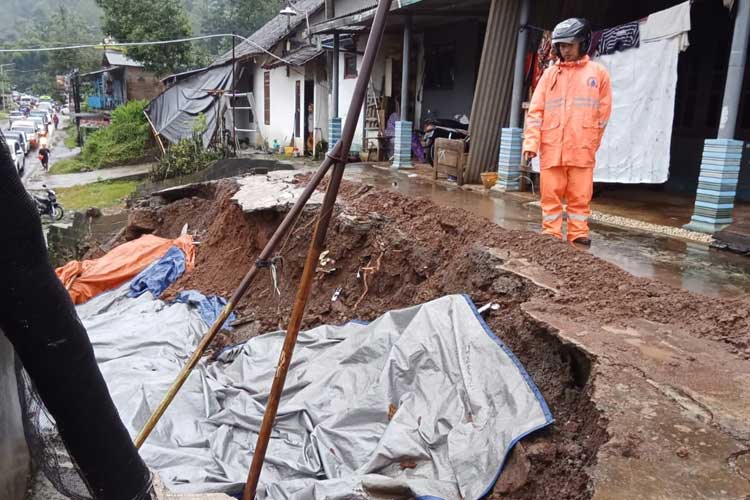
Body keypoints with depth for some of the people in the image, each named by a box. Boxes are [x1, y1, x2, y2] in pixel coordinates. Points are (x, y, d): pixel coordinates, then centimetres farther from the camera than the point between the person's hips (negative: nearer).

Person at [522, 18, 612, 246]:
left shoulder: (598, 73, 7)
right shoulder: (550, 73, 10)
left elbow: (603, 113, 10)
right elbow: (536, 111, 5)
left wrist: (590, 144, 8)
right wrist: (531, 143, -6)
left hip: (581, 149, -1)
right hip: (551, 148, 1)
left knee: (580, 197, 2)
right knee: (551, 196, 3)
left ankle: (579, 238, 11)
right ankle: (551, 238, 10)